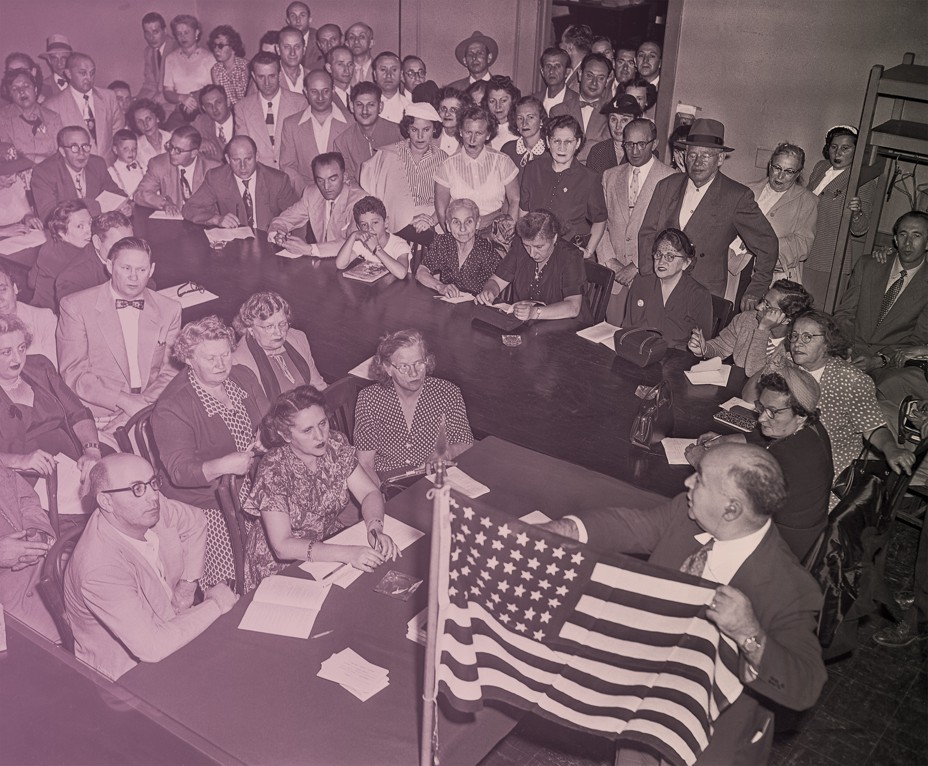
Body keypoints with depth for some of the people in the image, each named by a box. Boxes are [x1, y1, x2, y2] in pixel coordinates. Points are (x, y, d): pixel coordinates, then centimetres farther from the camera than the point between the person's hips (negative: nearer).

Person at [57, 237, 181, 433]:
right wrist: (125, 402, -14)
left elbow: (170, 373, 11)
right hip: (99, 415, -3)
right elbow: (73, 375, -3)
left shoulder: (169, 310, 13)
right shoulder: (75, 306, 3)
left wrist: (143, 406, -7)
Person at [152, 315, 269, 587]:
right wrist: (223, 466, -40)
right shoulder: (171, 408, -14)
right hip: (209, 506, -6)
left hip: (257, 489, 6)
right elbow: (179, 471, -22)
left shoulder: (243, 376, 7)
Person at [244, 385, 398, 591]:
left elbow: (370, 493, -6)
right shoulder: (274, 469, -24)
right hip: (282, 565, -5)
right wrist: (347, 554, -38)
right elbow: (282, 546, -28)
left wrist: (375, 529, -28)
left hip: (331, 539, 6)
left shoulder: (335, 445, -9)